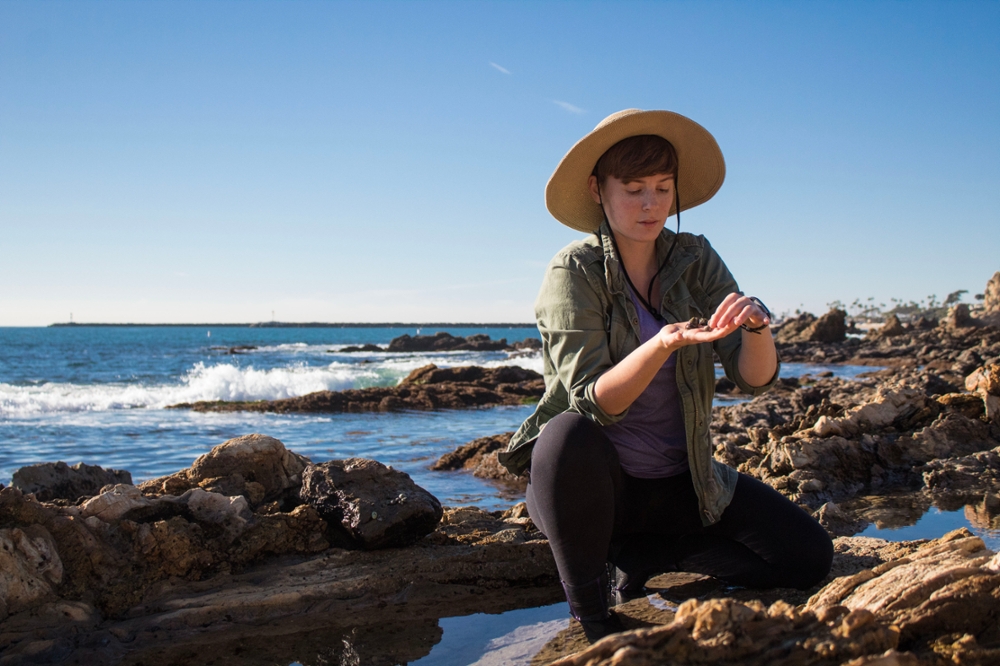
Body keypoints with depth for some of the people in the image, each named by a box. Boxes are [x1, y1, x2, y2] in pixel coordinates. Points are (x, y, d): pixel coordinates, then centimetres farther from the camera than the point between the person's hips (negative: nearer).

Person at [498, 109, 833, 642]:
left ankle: (639, 554, 8)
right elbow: (593, 403, -22)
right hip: (588, 479, -4)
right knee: (569, 435, -38)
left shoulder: (694, 259, -3)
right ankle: (590, 617, -15)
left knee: (808, 556, -8)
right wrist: (664, 344, -38)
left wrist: (756, 325, -32)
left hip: (677, 482, 4)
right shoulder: (574, 271, -14)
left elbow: (754, 380, -9)